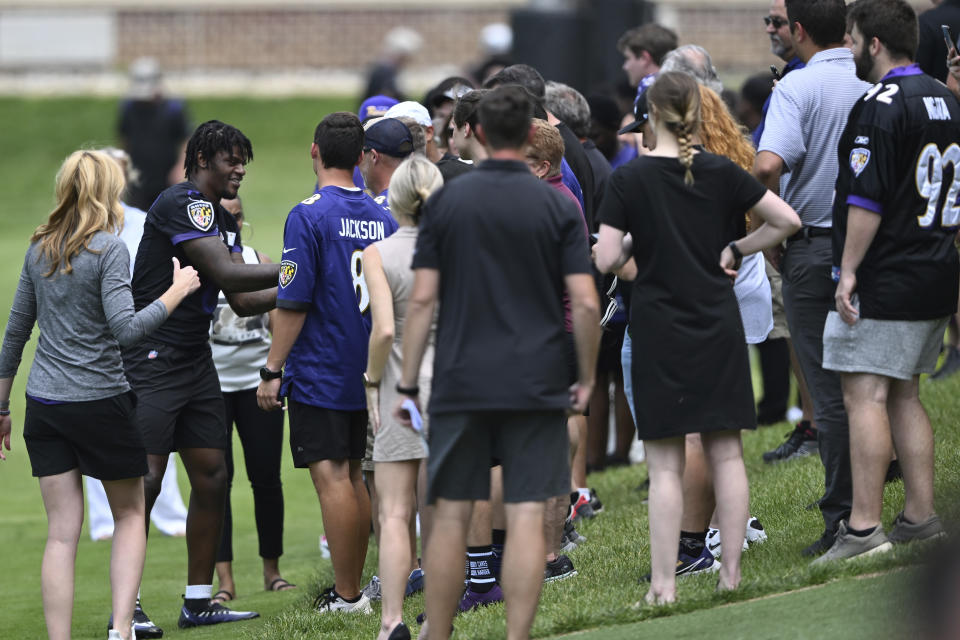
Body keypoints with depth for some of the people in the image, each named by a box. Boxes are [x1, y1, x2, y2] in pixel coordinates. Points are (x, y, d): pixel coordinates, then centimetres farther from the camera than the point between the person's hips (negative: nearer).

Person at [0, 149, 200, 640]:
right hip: (100, 401, -4)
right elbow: (125, 329, -20)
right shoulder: (108, 248, -10)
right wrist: (176, 292, -9)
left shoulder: (40, 249, 8)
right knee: (130, 515, 12)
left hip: (44, 405, 4)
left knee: (61, 533, 3)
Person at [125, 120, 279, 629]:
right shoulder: (181, 205, -15)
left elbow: (242, 301, 16)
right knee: (146, 478, -10)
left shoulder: (222, 221, 15)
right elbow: (226, 272, -23)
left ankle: (198, 602, 12)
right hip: (152, 358, -10)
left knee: (212, 476, 6)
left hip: (196, 363, 10)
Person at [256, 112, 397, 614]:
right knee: (352, 476, 15)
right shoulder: (382, 218, 7)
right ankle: (352, 586, 19)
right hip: (366, 374, 7)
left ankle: (347, 597, -7)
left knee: (331, 478, -6)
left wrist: (272, 371, -9)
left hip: (318, 374, -7)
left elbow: (293, 303, -15)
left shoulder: (309, 216, -13)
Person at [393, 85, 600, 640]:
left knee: (451, 518, 6)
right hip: (536, 386, -1)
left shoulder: (447, 202, 1)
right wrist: (587, 380, 6)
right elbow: (585, 304, -6)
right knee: (527, 518, -2)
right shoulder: (558, 207, -1)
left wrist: (408, 384, 3)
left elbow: (422, 299, -2)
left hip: (460, 385, 1)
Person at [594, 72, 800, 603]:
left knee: (665, 464, 0)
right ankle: (731, 571, 11)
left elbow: (605, 260, -12)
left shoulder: (629, 180, -9)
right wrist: (735, 249, 9)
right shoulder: (720, 173, -1)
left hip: (659, 333, -2)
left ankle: (664, 584, -1)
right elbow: (787, 220, -1)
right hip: (719, 328, 3)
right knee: (725, 452, 9)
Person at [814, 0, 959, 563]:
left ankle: (864, 528, -13)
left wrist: (850, 269, -15)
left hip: (885, 282, -9)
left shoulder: (880, 108, -15)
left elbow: (867, 199, -20)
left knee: (865, 395, -9)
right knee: (904, 395, 15)